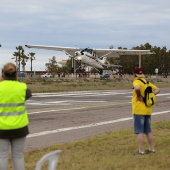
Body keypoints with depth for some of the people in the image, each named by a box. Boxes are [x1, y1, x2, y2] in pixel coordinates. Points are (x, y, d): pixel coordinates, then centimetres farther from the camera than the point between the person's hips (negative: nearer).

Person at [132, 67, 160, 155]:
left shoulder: (136, 82, -12)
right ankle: (152, 149, 20)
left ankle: (141, 151, -2)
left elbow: (137, 88, -34)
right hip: (148, 110, 8)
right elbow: (157, 89, 17)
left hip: (139, 110, -8)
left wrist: (139, 96, -19)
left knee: (139, 131, -3)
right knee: (148, 131, 16)